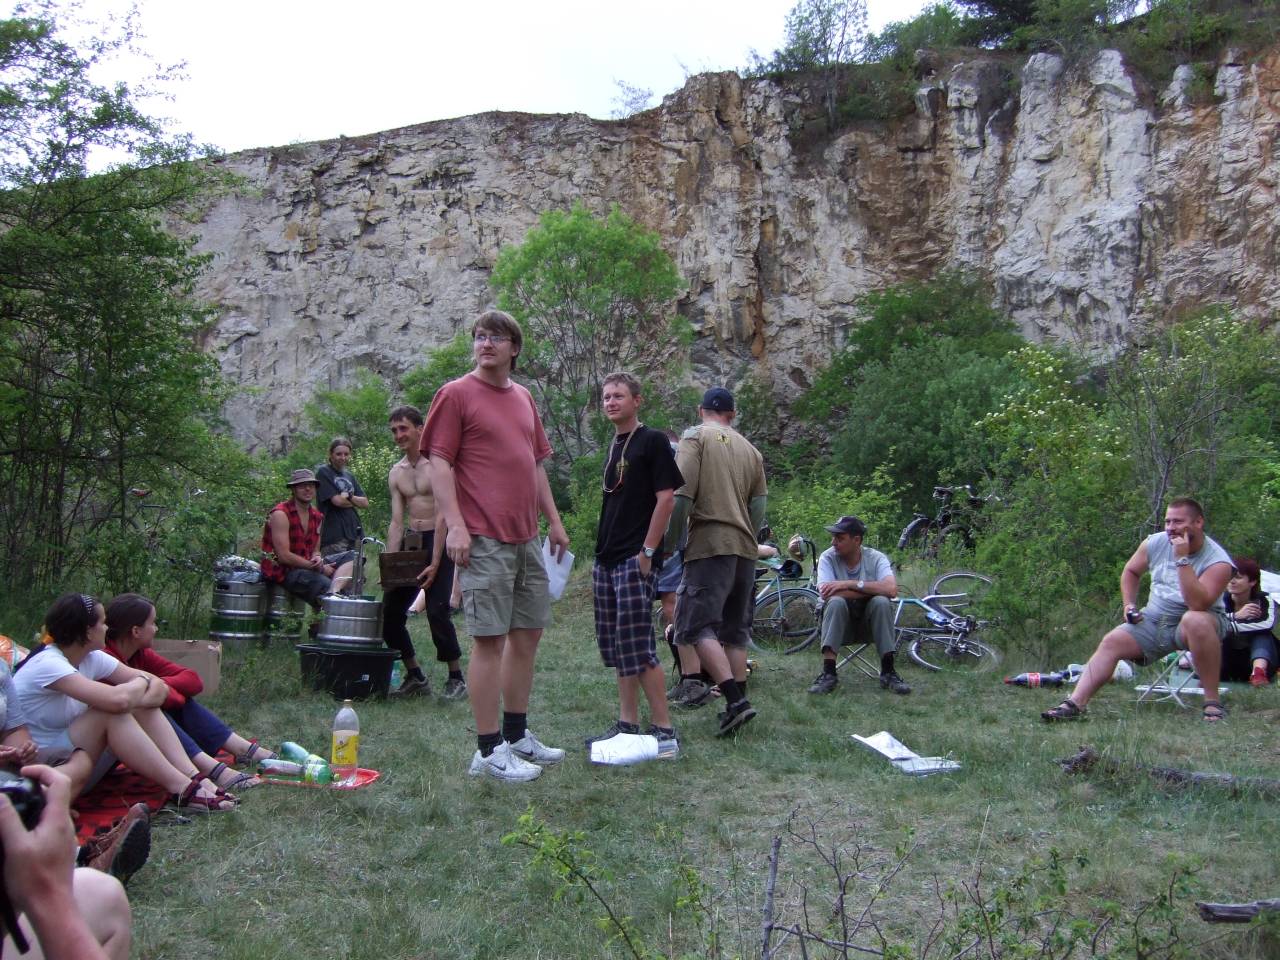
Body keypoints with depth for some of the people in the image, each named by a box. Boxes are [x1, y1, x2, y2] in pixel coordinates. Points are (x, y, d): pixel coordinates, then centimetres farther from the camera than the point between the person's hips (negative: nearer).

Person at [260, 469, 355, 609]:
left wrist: (317, 558, -9)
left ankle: (333, 592, -34)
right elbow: (283, 556, -18)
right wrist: (320, 568, -14)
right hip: (282, 571, -8)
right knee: (325, 584, -30)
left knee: (351, 563, -11)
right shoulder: (280, 514, -12)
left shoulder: (317, 516, 11)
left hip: (307, 566, 8)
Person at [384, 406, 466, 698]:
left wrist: (435, 563, -21)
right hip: (410, 541, 7)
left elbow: (443, 516, -16)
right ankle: (415, 676, 18)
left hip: (439, 541, -7)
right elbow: (397, 522, 9)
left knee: (437, 609, -15)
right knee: (390, 609, 4)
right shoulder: (396, 473, 11)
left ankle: (456, 678, 1)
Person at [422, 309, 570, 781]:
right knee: (490, 640, -5)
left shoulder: (523, 398, 16)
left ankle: (516, 735, 26)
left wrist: (554, 521, 18)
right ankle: (489, 752, 4)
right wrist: (454, 524, -18)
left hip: (526, 538, 8)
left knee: (527, 634, 13)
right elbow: (440, 462, -9)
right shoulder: (456, 394, -3)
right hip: (484, 539, -7)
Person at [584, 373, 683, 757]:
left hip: (635, 559, -8)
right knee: (616, 648, 11)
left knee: (637, 646, -11)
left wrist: (647, 552, -16)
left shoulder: (652, 441, -6)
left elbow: (666, 499, -12)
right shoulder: (613, 447, 17)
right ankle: (627, 723, 19)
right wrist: (599, 556, 18)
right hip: (607, 559, 9)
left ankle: (664, 729, -4)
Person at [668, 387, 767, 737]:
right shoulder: (750, 449, 18)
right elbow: (759, 507, 17)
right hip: (745, 549, 6)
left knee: (699, 626, -9)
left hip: (710, 544, -6)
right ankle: (738, 700, 10)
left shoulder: (696, 437, 1)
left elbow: (682, 495, -10)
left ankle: (735, 700, -21)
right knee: (735, 631, 12)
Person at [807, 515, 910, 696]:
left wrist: (850, 584, -29)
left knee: (881, 602, -29)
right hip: (839, 625, 0)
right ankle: (828, 673, -31)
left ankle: (888, 673, -21)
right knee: (836, 602, -31)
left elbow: (892, 589, -28)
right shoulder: (828, 557, -10)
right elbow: (826, 592, -27)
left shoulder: (876, 558, -10)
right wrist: (873, 589, -23)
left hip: (869, 624, 0)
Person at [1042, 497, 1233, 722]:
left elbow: (1198, 604, -33)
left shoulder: (1217, 561, -18)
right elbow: (1130, 572, 17)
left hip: (1200, 622, -5)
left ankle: (1212, 702, -28)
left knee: (1195, 621, -39)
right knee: (1111, 642, -16)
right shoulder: (1155, 543, -3)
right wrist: (1130, 605, 2)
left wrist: (1182, 559, -33)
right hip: (1154, 621, 5)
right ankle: (1075, 704, -25)